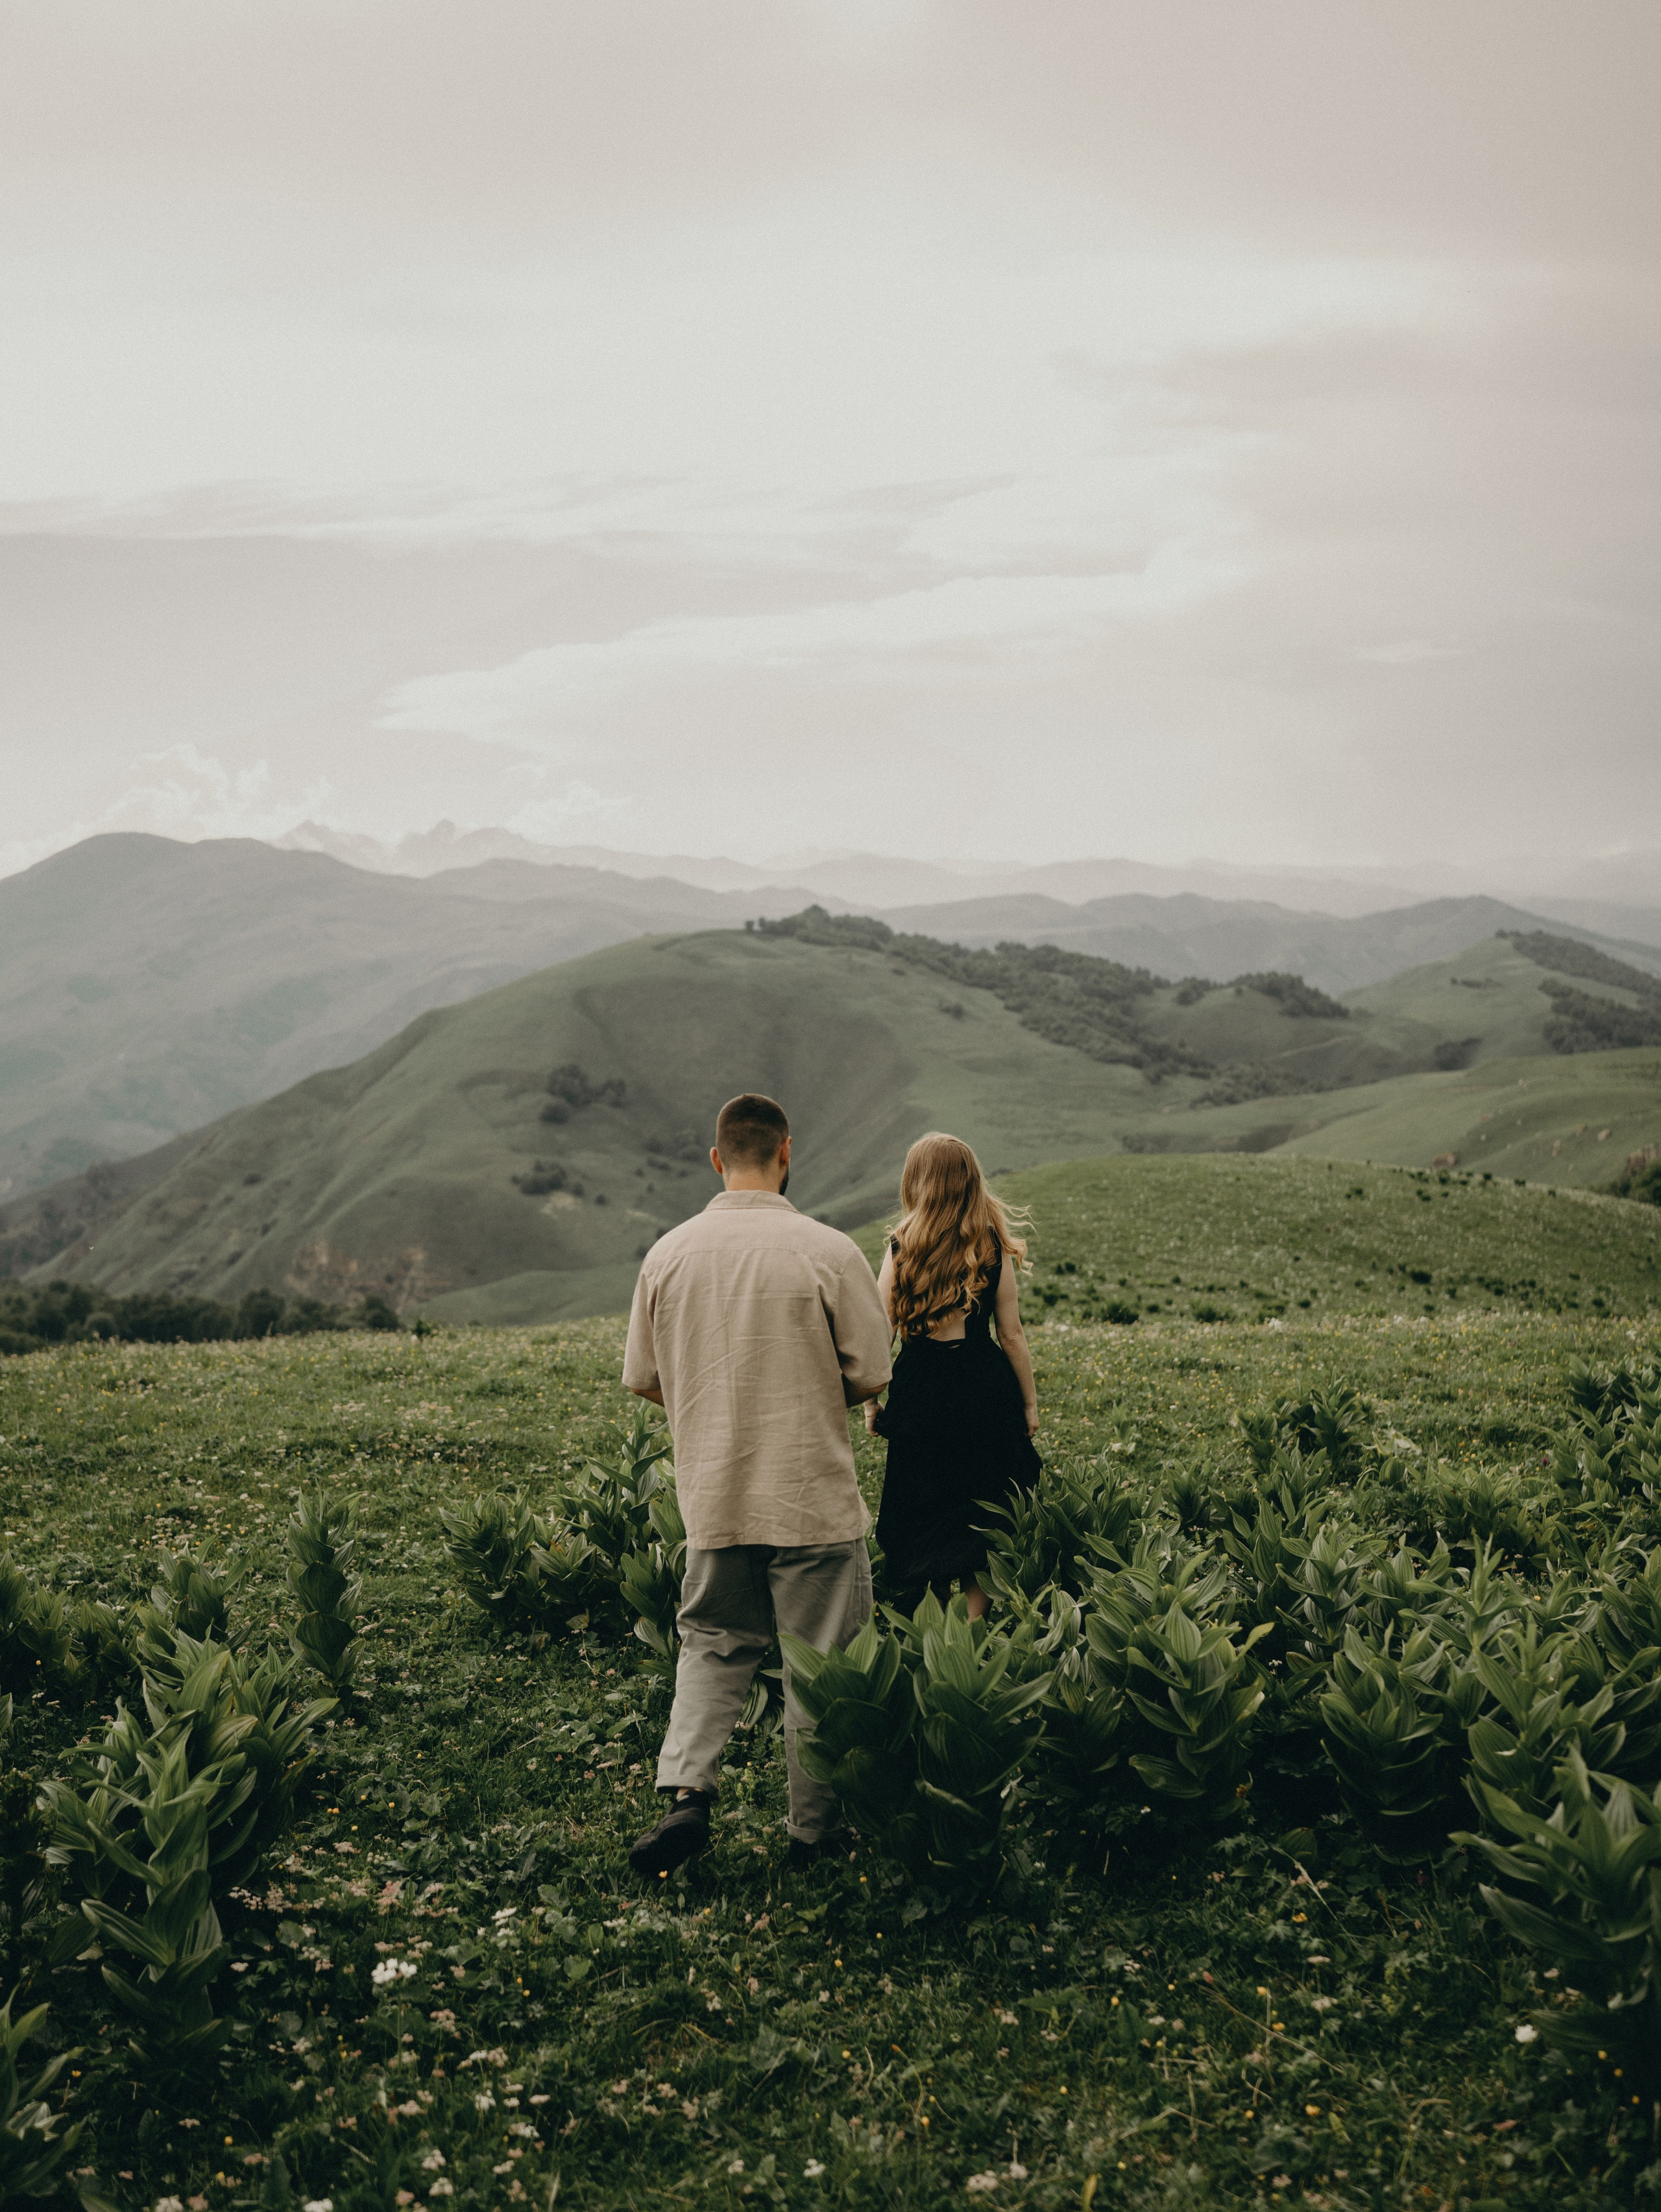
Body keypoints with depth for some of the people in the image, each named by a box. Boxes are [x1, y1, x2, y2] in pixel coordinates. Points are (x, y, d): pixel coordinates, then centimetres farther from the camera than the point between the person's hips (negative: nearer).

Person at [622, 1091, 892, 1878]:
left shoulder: (669, 1255, -1)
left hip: (712, 1497, 3)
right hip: (813, 1499, -3)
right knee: (820, 1664, 9)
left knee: (713, 1644, 16)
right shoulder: (828, 1252, -12)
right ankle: (814, 1828, 19)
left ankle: (685, 1790, -1)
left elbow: (644, 1379, 7)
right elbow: (870, 1376, -6)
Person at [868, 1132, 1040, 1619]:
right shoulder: (994, 1249, -4)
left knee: (926, 1513, 14)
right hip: (985, 1393, 0)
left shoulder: (902, 1247, -6)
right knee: (980, 1515, 11)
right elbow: (1011, 1335, 0)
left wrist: (871, 1403, 5)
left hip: (921, 1394, 0)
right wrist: (1029, 1402, 11)